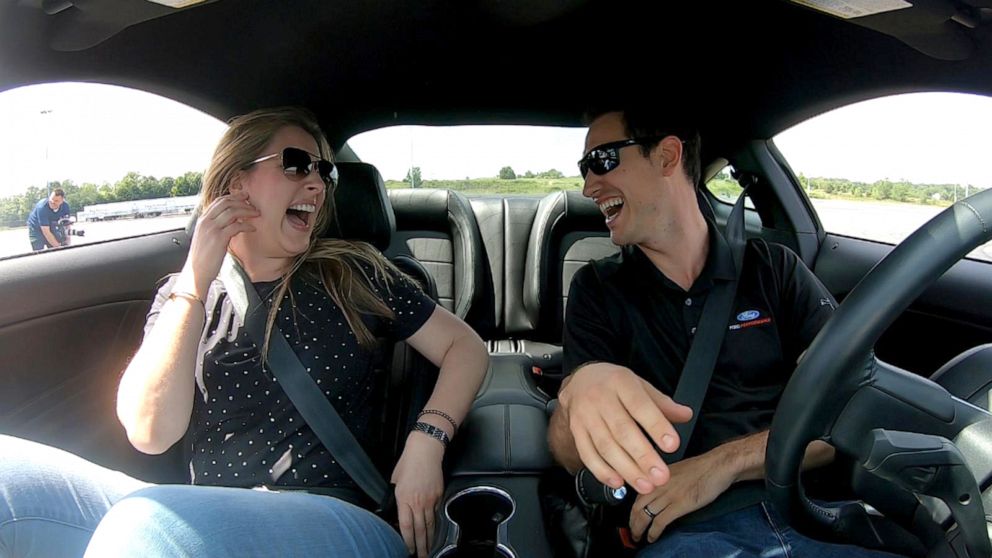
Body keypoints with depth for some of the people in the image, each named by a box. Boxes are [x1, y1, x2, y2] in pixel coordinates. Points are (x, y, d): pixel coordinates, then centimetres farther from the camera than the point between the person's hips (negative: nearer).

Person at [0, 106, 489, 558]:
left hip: (336, 517, -2)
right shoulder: (183, 295, 9)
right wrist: (195, 281, -10)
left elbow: (466, 347, 5)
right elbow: (150, 434, -5)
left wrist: (425, 442, -12)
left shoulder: (353, 275, 4)